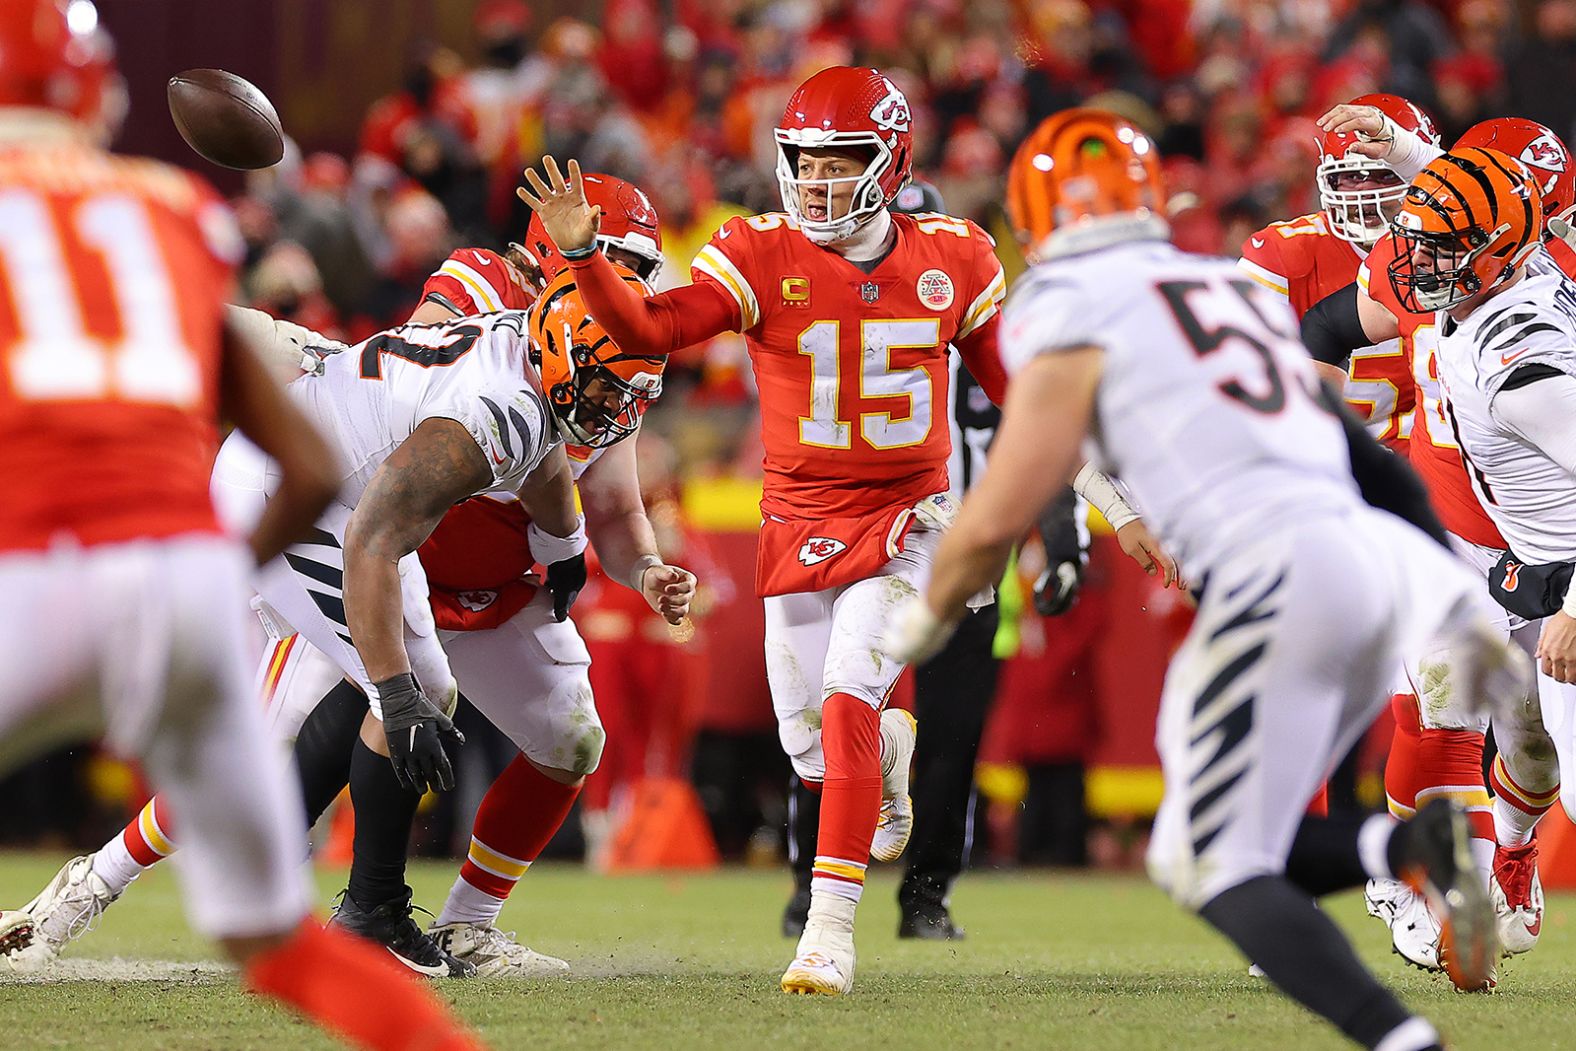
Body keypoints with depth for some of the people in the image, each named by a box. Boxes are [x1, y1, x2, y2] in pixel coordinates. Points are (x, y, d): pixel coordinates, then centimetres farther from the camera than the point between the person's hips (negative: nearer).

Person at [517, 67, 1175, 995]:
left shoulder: (952, 260, -2)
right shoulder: (762, 256, -7)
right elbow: (649, 329, -17)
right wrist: (583, 254, -34)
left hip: (904, 516, -1)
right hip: (801, 522, 1)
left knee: (846, 699, -20)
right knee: (813, 746, 3)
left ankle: (832, 926, -17)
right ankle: (891, 746, 43)